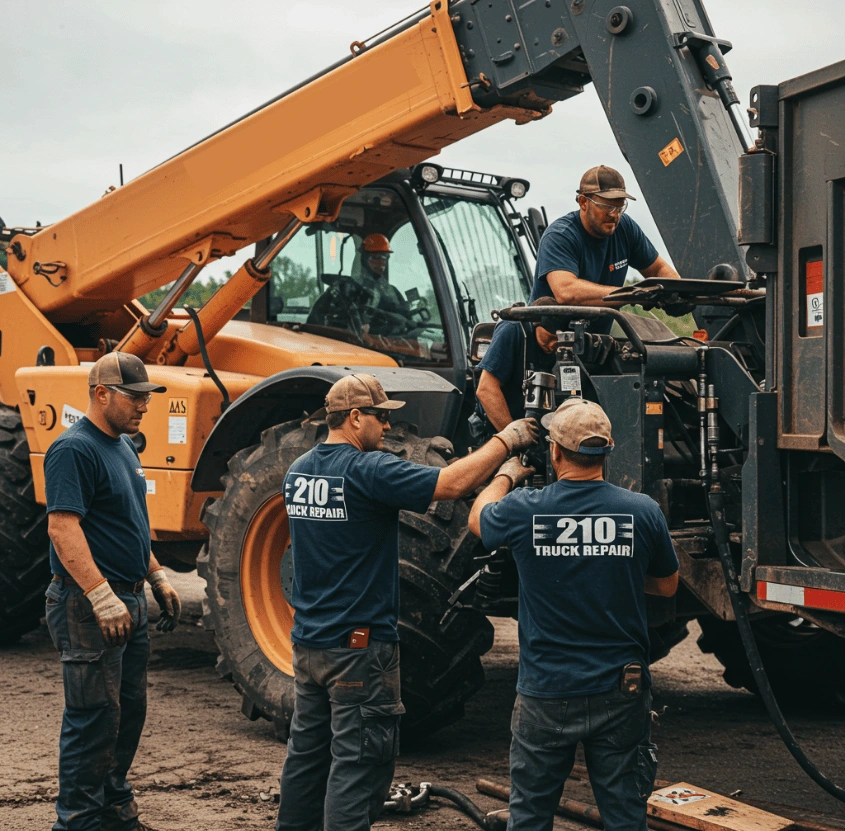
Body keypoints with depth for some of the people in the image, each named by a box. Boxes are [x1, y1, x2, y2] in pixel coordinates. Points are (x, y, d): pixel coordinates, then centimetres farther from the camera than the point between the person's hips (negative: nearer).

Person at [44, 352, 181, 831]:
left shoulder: (124, 446, 15)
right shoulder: (75, 449, -15)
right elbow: (63, 527, -23)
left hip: (130, 600, 10)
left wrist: (158, 578, 20)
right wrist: (103, 597, -28)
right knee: (95, 718, -3)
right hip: (91, 607, -10)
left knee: (130, 712, 16)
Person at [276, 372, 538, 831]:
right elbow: (452, 483, -25)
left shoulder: (298, 470, 6)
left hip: (307, 642, 8)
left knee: (307, 751, 19)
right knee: (357, 761, -1)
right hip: (360, 644, -8)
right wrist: (506, 440, -13)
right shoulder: (368, 470, -19)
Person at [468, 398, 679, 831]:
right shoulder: (642, 511, -9)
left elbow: (477, 518, 13)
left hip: (545, 694, -1)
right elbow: (667, 585, 7)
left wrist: (507, 474, 31)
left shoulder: (524, 510, -11)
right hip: (620, 694, 1)